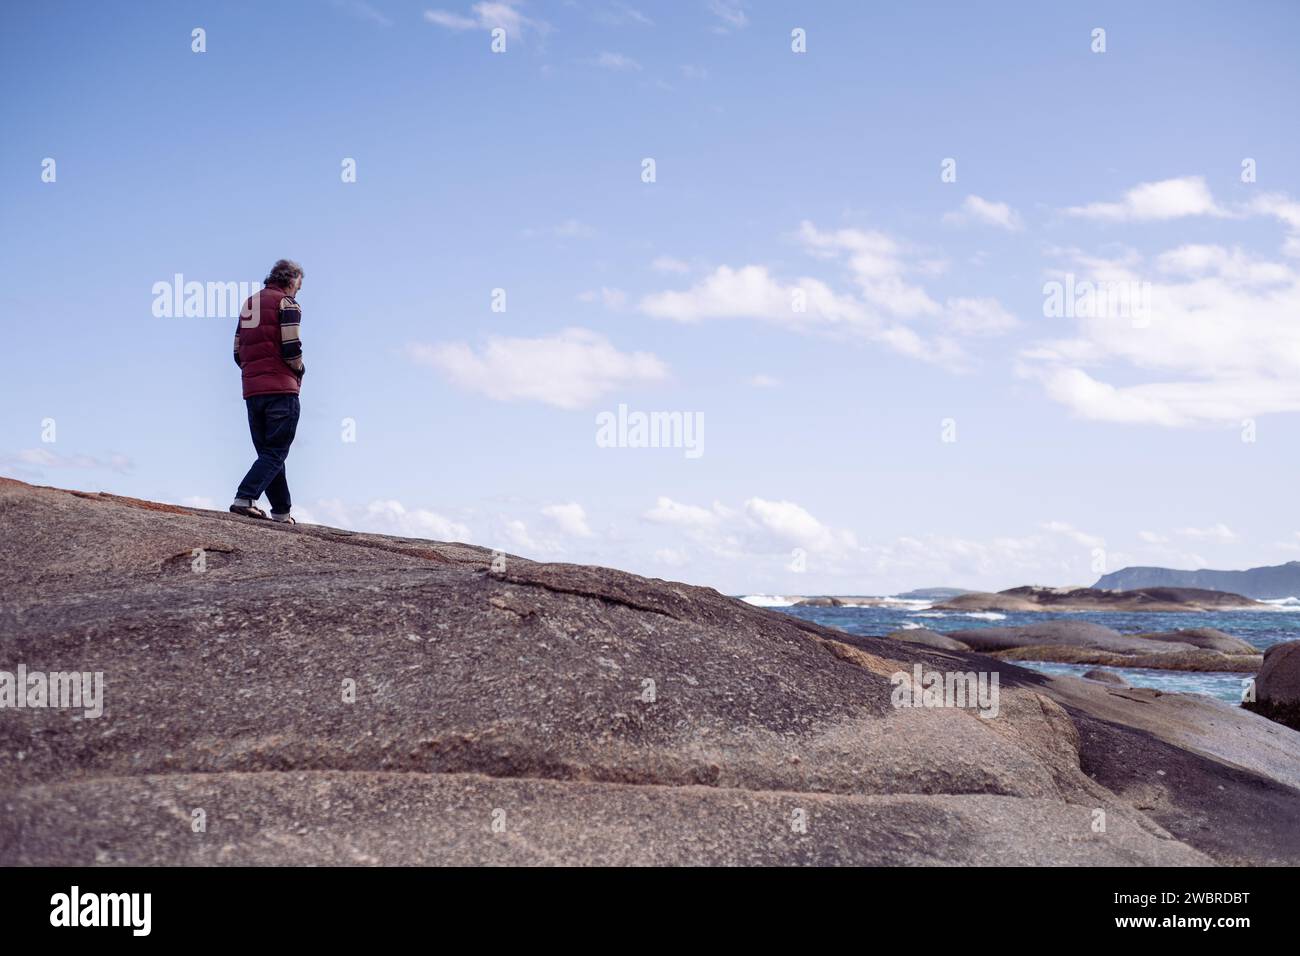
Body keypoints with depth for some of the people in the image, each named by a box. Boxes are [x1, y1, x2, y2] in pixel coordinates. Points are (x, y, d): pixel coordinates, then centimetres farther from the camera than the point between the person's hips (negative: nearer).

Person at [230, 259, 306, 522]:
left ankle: (281, 511, 12)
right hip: (281, 389, -7)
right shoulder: (286, 303, -4)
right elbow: (291, 349, -14)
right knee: (276, 453, -6)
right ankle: (244, 498, -21)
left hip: (252, 390, 7)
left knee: (268, 452, 12)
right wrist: (300, 370, 4)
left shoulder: (249, 303, 20)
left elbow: (237, 353, 18)